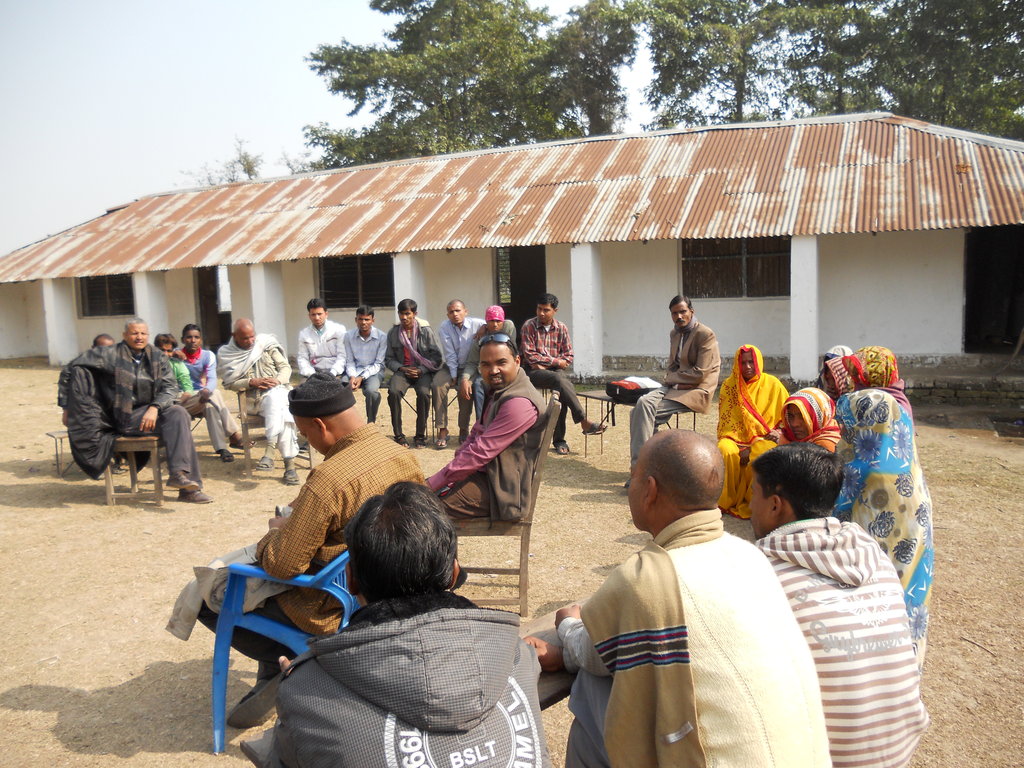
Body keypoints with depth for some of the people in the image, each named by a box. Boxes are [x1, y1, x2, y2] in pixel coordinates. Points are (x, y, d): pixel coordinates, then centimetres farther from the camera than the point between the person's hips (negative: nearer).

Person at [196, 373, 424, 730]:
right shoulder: (403, 457, -7)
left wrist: (275, 532, -3)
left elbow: (281, 565, -25)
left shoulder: (328, 481, -31)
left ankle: (285, 662, 5)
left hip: (329, 610, -8)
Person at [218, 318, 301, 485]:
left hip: (278, 391, 2)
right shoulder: (227, 355, 7)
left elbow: (285, 367, 8)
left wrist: (278, 380, -12)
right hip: (255, 399, -2)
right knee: (281, 414, -33)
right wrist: (251, 382, -13)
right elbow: (230, 383, 2)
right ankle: (289, 463, -38)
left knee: (274, 399, -37)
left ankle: (270, 451, -38)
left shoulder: (266, 344, 9)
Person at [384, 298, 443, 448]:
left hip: (423, 371, -2)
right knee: (393, 392, -29)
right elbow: (389, 359, 11)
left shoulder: (426, 331, 1)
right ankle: (398, 435, -19)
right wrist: (401, 368, -8)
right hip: (402, 371, 2)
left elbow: (436, 357, -2)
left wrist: (421, 370, -14)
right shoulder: (393, 333, 9)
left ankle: (420, 435, -17)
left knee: (423, 393, -32)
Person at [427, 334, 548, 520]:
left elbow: (481, 451, -24)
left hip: (502, 489, -10)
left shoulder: (519, 403, -24)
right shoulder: (498, 390, 11)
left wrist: (433, 483, -19)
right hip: (486, 474, 10)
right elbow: (477, 433, 14)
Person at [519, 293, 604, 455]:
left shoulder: (561, 328, 7)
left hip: (555, 370, 3)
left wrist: (545, 364, -9)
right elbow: (529, 355, -8)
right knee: (559, 379, -33)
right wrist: (555, 361, -10)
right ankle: (584, 421, -32)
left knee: (562, 389, -29)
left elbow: (568, 357, 5)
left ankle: (559, 440, -20)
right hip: (534, 371, -3)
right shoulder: (529, 326, -2)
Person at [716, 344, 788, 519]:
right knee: (725, 451, -33)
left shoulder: (772, 384, 4)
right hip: (734, 438, 1)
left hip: (763, 439, -1)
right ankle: (726, 501, -15)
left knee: (763, 453, -36)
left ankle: (752, 502, -18)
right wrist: (741, 447, -13)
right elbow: (726, 421, 4)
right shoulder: (729, 385, 7)